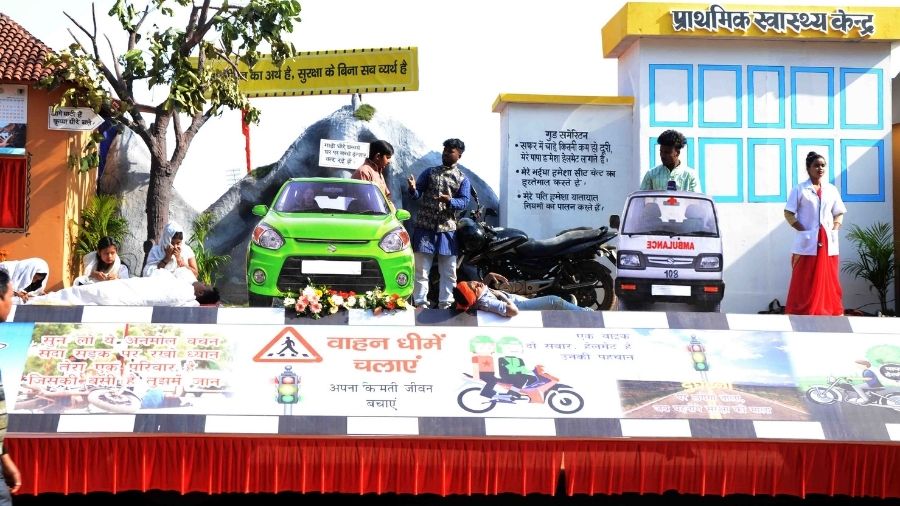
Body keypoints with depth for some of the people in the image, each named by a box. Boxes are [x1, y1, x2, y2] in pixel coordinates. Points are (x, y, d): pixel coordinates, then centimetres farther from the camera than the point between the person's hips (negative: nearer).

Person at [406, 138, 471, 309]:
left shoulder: (463, 180, 8)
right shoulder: (429, 172, 10)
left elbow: (464, 202, -4)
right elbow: (417, 195, 6)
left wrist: (449, 200, -24)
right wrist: (413, 189, -18)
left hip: (447, 229, 1)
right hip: (424, 227, -1)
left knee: (449, 271, 4)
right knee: (421, 269, -2)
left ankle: (445, 304, 13)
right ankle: (420, 303, 2)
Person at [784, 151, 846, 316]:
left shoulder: (832, 190, 12)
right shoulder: (799, 189, 1)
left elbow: (839, 213, 18)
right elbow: (788, 213, -2)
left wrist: (834, 230, 1)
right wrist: (803, 230, -10)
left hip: (828, 243, 4)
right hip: (806, 243, -4)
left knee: (828, 282, 5)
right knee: (804, 283, -4)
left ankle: (831, 314, 9)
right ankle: (802, 315, -3)